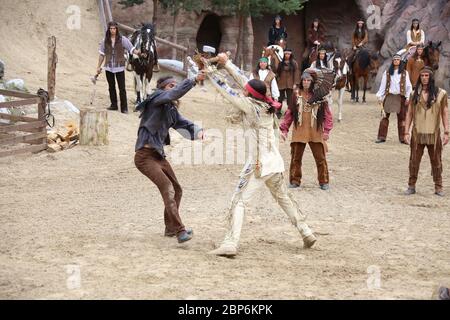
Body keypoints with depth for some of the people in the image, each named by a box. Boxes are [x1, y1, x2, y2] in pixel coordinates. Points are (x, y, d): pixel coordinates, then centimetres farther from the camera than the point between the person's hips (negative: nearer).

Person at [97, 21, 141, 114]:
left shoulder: (122, 39, -5)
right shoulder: (105, 41, 4)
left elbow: (132, 49, -8)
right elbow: (102, 54, 11)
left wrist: (138, 52, -29)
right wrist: (98, 66, 12)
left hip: (119, 67, -3)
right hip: (109, 67, 3)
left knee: (122, 88, -4)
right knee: (111, 87, 12)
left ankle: (124, 107, 0)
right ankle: (114, 105, 24)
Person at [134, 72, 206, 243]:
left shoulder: (171, 109, 16)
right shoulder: (157, 98, -6)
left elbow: (183, 123, 4)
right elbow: (175, 94, -24)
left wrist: (198, 131, -16)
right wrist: (194, 80, -31)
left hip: (159, 155, 9)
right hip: (145, 156, -9)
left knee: (176, 189, 15)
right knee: (167, 187, -21)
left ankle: (170, 228, 31)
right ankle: (179, 230, -27)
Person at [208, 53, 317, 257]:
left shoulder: (251, 106, -13)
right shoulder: (266, 105, 6)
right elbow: (243, 80, 13)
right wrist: (226, 64, 16)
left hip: (258, 164, -8)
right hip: (276, 163, 8)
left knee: (239, 201, -7)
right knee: (284, 198, 24)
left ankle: (230, 244, -17)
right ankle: (306, 233, 30)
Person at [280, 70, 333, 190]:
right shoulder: (297, 95, 0)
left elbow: (327, 114, -1)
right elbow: (289, 113, 3)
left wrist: (326, 130, -9)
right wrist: (284, 129, -2)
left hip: (316, 133, -1)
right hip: (299, 132, 1)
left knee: (320, 158, 4)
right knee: (296, 157, 6)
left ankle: (324, 181, 16)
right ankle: (295, 180, 19)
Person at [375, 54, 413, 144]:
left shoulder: (404, 73, 6)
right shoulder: (387, 72, 7)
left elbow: (408, 85, 5)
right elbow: (383, 85, 7)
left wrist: (408, 97, -3)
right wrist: (380, 96, 1)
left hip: (400, 97, 0)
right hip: (389, 96, 0)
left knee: (401, 117, 2)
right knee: (385, 116, -4)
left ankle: (402, 138, 7)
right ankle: (382, 137, -1)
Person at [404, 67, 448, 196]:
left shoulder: (440, 93, -1)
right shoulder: (415, 94, 5)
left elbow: (445, 114, 1)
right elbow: (409, 114, 8)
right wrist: (406, 132, 3)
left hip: (434, 134, -1)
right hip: (417, 133, 2)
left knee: (436, 161, 6)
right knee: (414, 161, 5)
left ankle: (438, 187, 16)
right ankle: (411, 186, 15)